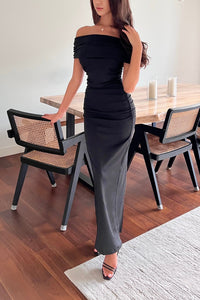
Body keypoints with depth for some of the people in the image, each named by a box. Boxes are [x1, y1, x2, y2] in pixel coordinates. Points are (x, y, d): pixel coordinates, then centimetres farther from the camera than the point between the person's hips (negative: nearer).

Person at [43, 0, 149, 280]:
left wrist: (137, 47, -19)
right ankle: (108, 236, 28)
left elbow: (128, 87, -13)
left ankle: (110, 248, 13)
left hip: (120, 115, -4)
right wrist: (60, 112, 13)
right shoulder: (83, 34, 5)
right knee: (107, 177, 12)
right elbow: (76, 79, 10)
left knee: (108, 178, -2)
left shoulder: (127, 37, -6)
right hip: (93, 113, 4)